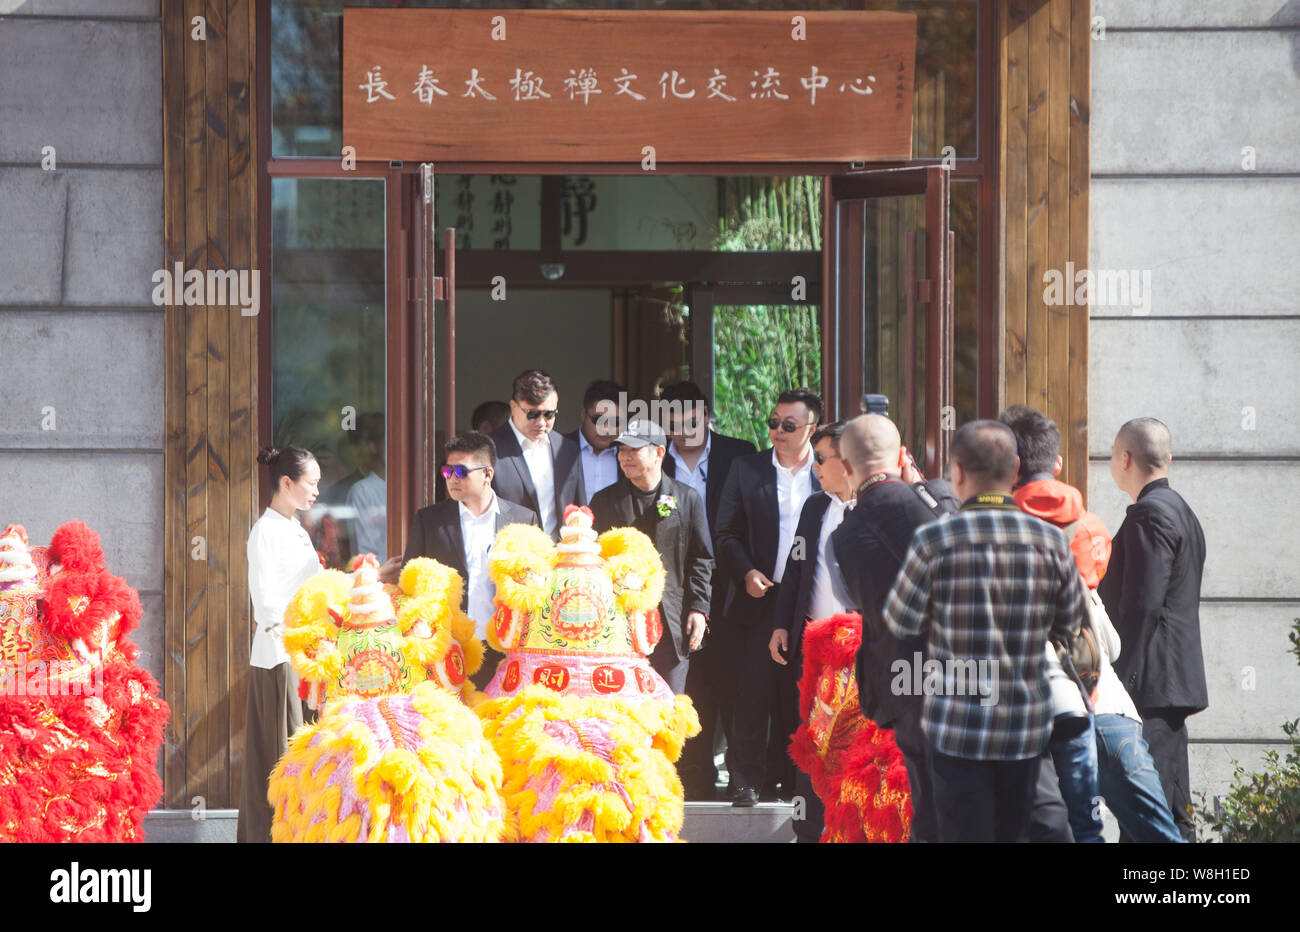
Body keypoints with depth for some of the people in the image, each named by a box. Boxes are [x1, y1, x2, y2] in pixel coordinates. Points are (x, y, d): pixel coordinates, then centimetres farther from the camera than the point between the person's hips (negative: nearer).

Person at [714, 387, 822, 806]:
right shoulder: (747, 469, 6)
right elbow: (726, 534, 6)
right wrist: (746, 573, -9)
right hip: (758, 600, 0)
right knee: (750, 697, -3)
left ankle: (797, 779, 15)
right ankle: (747, 781, 3)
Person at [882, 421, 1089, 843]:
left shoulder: (935, 540, -12)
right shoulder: (1052, 542, -3)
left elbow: (900, 625, -2)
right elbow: (1068, 626, 8)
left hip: (957, 728, -3)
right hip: (1027, 728, 3)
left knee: (964, 835, 3)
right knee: (1012, 835, 15)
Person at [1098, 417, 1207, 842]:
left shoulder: (1150, 513, -13)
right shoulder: (1180, 512, 19)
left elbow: (1143, 606, -19)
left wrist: (1119, 679, -20)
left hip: (1150, 683, -11)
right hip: (1175, 684, 11)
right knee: (1172, 814, 12)